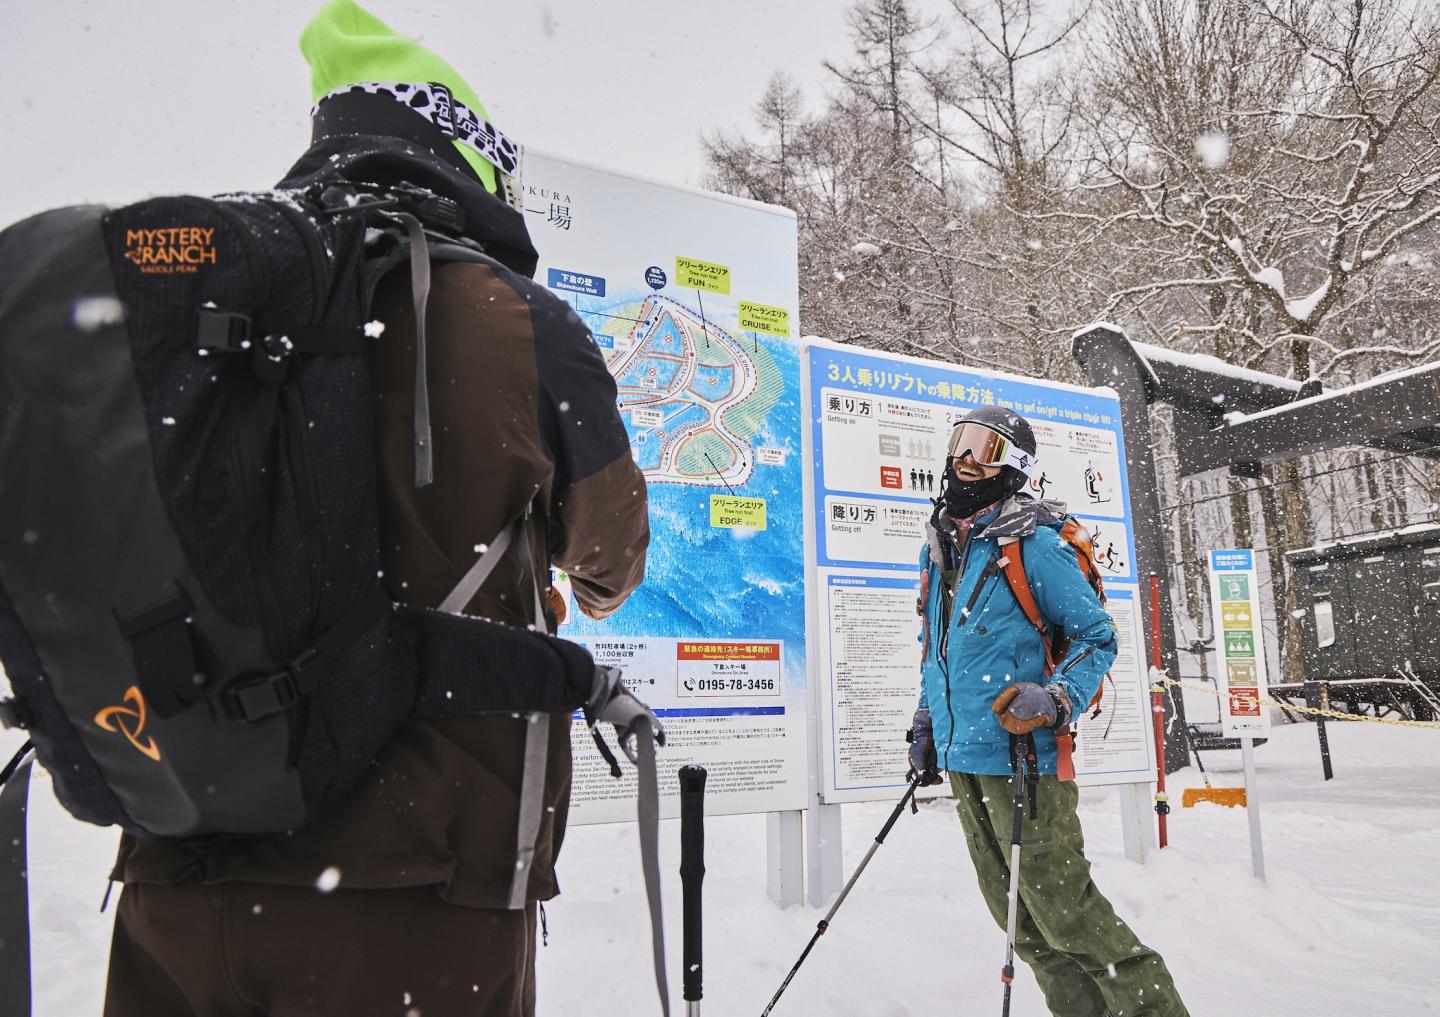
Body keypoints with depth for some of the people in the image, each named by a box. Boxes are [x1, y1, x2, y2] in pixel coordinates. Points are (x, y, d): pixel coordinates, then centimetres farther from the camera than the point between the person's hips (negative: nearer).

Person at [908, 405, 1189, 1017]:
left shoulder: (1031, 542, -11)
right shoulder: (940, 544, 12)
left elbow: (1097, 636, -8)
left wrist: (1055, 702, -24)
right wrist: (927, 721, 20)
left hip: (1021, 756, -8)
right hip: (961, 758, 8)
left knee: (1064, 910, -5)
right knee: (1020, 920, 16)